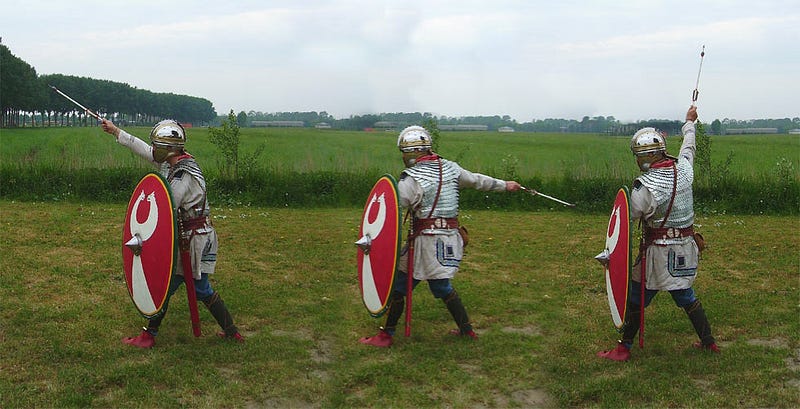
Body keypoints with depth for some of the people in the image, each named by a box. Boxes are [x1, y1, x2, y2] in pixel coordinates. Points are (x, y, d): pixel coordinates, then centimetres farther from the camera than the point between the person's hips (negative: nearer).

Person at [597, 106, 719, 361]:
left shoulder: (645, 187, -21)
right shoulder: (684, 169, -3)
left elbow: (625, 222, -14)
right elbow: (688, 148, 19)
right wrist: (690, 123, 38)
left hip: (659, 252, -6)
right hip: (686, 250, 6)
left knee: (636, 299, 5)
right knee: (685, 295, 22)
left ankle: (623, 348, 12)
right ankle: (708, 342, 31)